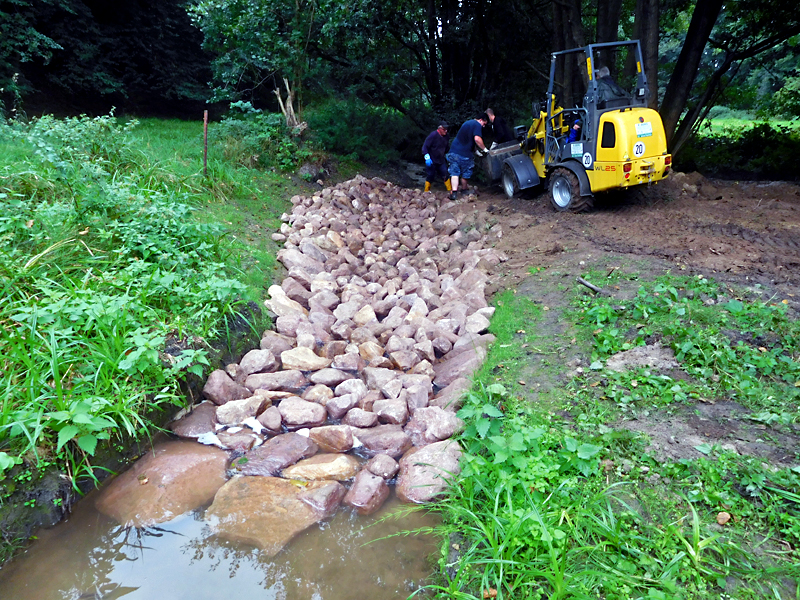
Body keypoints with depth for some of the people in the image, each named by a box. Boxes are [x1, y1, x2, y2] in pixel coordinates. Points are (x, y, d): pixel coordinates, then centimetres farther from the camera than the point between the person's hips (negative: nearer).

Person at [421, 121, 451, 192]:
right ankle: (426, 191, 15)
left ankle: (450, 190, 9)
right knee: (430, 176, 0)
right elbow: (425, 147, -17)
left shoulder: (446, 137, 4)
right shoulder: (433, 135, -16)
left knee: (446, 175, 0)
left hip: (441, 160, 6)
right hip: (432, 161, -6)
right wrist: (427, 157, -24)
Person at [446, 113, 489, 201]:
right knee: (465, 173, 14)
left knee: (454, 173, 2)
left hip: (453, 151, 7)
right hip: (464, 154, -6)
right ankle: (464, 189, 31)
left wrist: (478, 150, 26)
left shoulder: (467, 123, 23)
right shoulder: (477, 125, -5)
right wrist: (484, 149, -8)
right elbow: (477, 139, -21)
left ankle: (454, 192, -9)